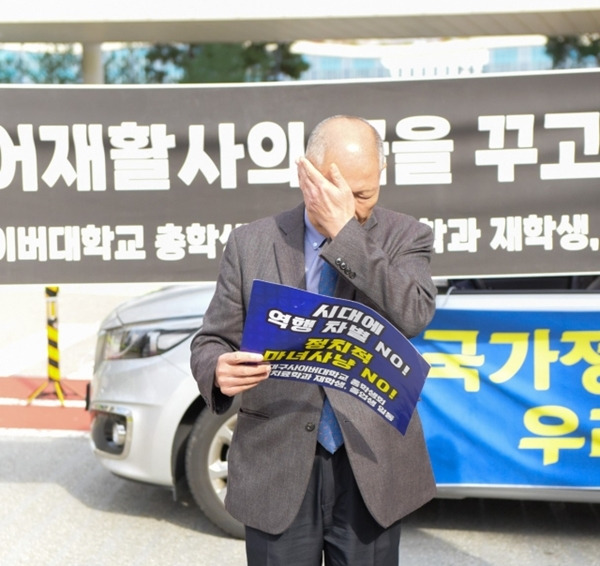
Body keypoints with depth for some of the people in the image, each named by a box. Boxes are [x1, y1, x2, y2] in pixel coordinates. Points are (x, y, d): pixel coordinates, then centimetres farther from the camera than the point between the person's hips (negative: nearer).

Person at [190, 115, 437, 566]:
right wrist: (219, 370, -18)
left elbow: (413, 317, -17)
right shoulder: (251, 243, 3)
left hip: (371, 466, 0)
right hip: (276, 471, 0)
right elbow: (211, 341, 5)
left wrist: (345, 231, -20)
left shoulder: (405, 237, 1)